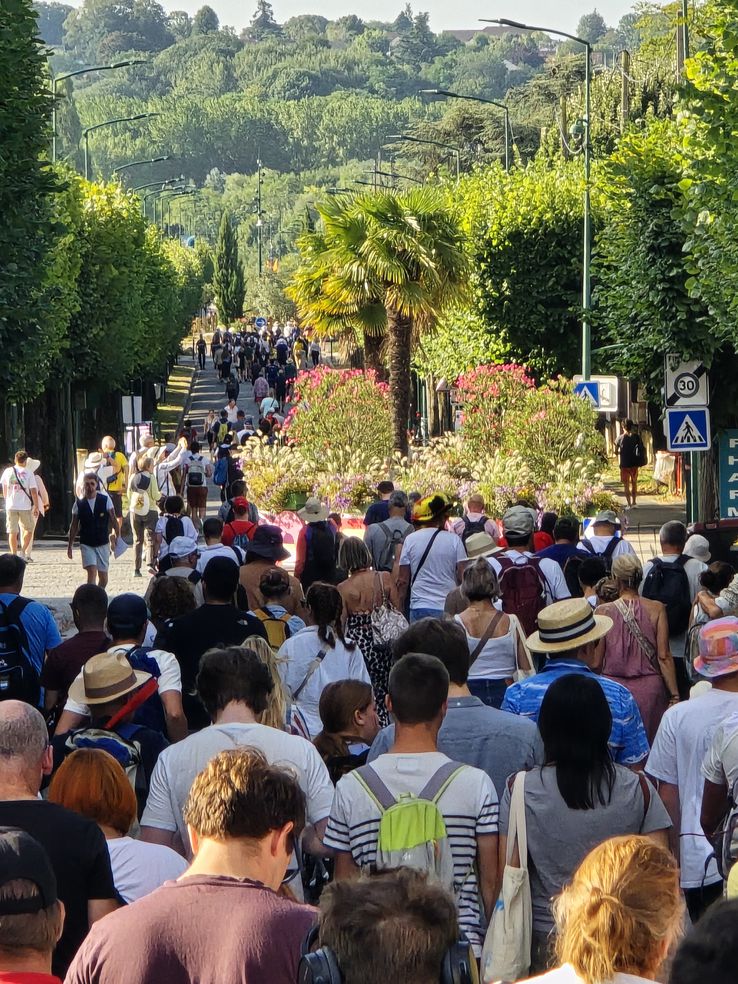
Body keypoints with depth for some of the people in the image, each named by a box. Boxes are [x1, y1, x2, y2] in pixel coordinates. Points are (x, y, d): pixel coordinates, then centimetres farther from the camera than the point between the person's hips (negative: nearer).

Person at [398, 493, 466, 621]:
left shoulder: (410, 540, 1)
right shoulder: (454, 540, -2)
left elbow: (402, 580, 3)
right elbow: (463, 577, -3)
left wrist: (399, 609, 12)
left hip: (419, 607, 1)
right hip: (450, 609, -1)